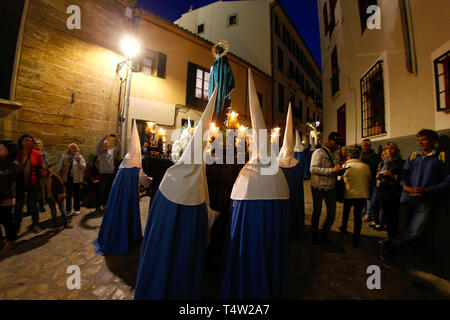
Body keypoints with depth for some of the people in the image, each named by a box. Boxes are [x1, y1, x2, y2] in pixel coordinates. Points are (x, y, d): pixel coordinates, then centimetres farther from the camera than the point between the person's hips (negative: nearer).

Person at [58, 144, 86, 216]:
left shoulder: (80, 157, 1)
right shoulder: (64, 156, 6)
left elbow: (84, 167, -6)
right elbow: (60, 167, 8)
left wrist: (79, 162, -22)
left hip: (76, 179, -2)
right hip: (67, 178, 2)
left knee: (76, 194, 7)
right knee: (68, 194, 12)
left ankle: (77, 209, 16)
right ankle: (68, 209, 26)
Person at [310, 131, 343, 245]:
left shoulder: (336, 156, 13)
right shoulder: (318, 152, -8)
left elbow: (335, 172, 21)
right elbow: (313, 169, -21)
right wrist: (331, 170, -25)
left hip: (331, 188, 6)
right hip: (318, 188, -5)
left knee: (332, 214, 7)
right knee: (317, 213, 8)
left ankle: (324, 233, 31)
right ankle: (315, 235, 28)